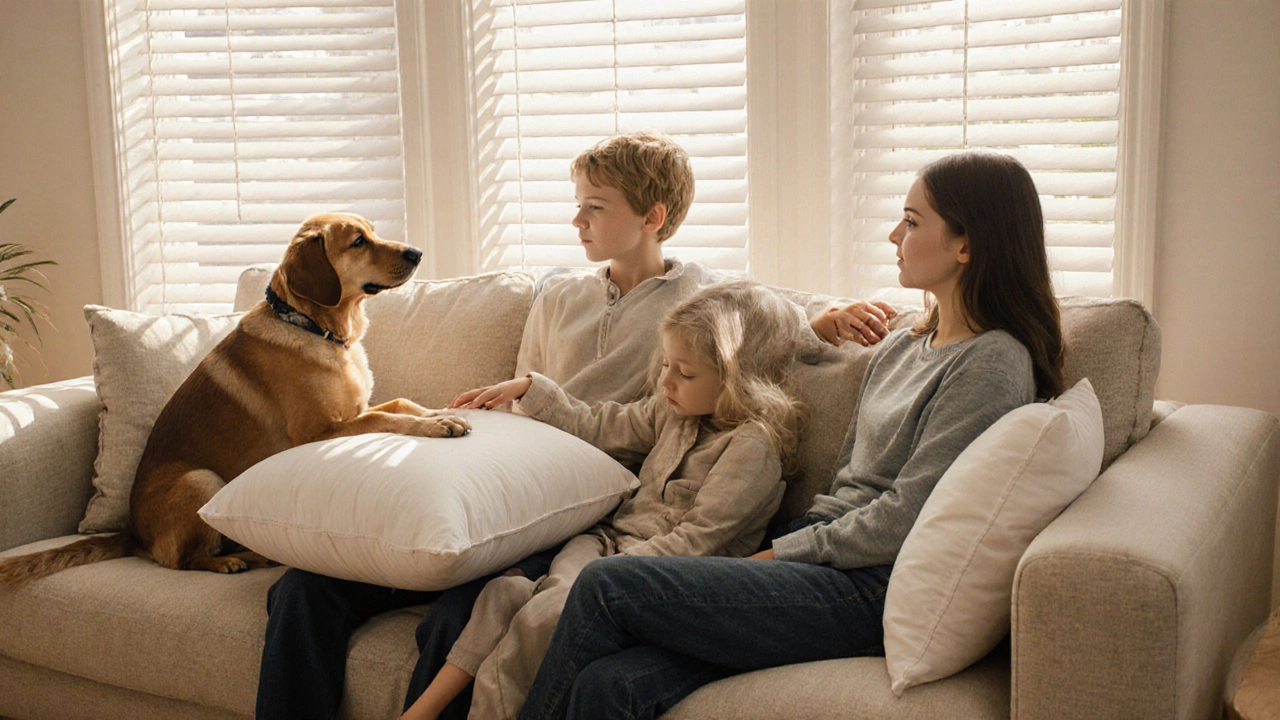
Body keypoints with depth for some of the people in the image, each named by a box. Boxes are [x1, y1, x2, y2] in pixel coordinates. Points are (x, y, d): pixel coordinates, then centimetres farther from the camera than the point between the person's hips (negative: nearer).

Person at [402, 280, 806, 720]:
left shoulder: (754, 445, -13)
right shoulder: (672, 412, 13)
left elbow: (694, 541, -18)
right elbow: (596, 429, 25)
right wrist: (528, 389, 21)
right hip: (610, 538, 7)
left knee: (540, 616, -29)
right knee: (506, 589, -20)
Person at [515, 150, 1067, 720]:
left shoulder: (994, 364, -8)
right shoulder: (901, 347, 19)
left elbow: (901, 523, -13)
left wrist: (781, 552, -7)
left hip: (871, 593, -7)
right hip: (825, 560, 7)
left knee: (606, 586, -19)